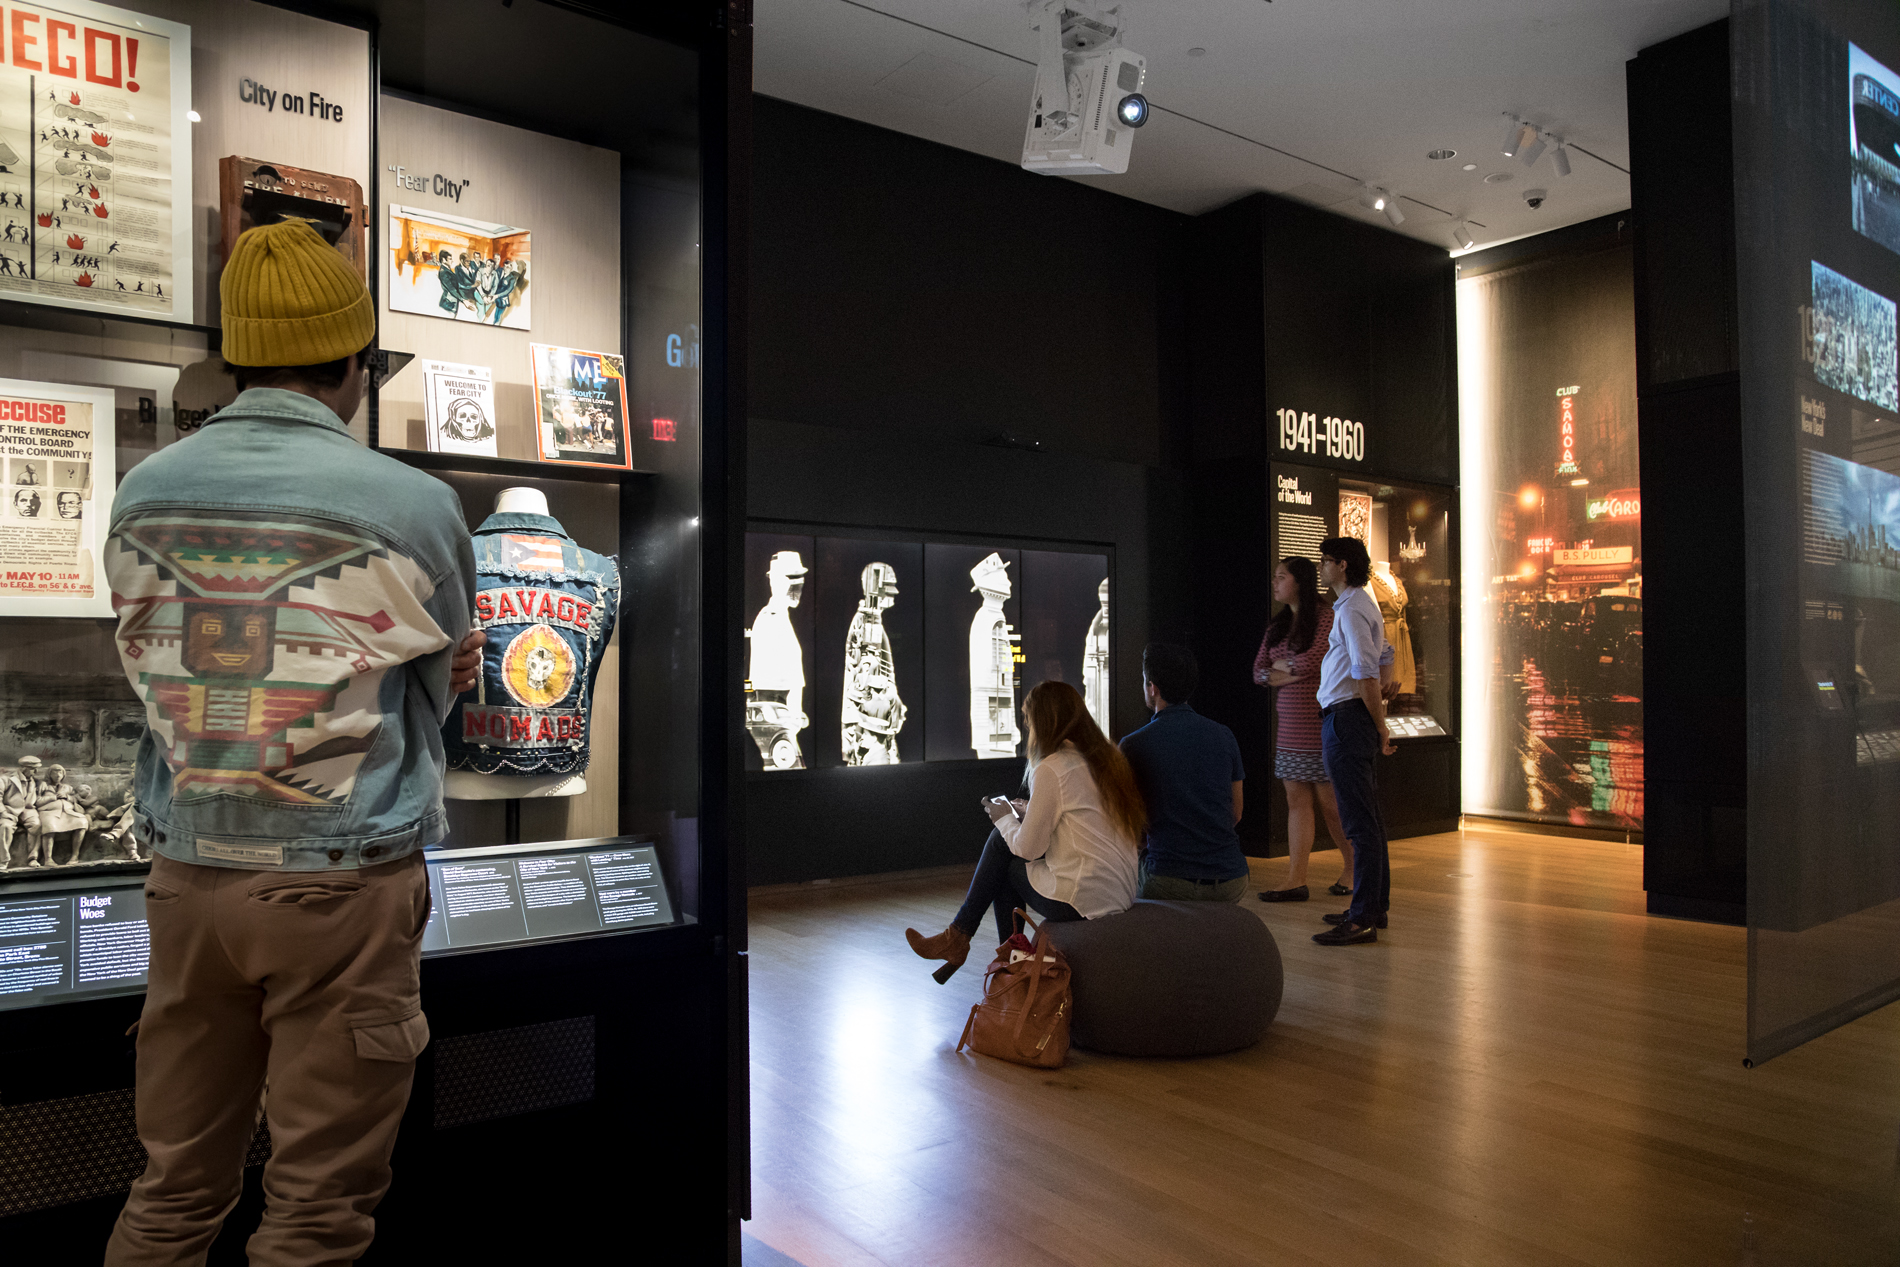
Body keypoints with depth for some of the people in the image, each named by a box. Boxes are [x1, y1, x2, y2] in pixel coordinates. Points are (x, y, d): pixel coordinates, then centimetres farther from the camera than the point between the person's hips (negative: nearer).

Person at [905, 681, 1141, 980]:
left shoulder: (1051, 769, -13)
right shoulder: (1108, 757, 10)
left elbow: (1029, 848, -9)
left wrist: (1005, 818, 10)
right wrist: (1029, 813, 19)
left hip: (1081, 900, -8)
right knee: (1004, 838, 18)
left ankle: (959, 936, 23)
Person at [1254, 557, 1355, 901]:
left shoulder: (1326, 617, -8)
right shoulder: (1277, 625, 14)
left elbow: (1311, 661, -19)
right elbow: (1259, 671, 10)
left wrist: (1280, 664, -1)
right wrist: (1287, 674, -8)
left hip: (1319, 720, -7)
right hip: (1289, 722, 7)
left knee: (1328, 800, 1)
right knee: (1296, 800, 5)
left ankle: (1351, 868, 21)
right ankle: (1296, 880, 6)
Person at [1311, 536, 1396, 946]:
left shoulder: (1351, 609, -14)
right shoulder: (1363, 605, 19)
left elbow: (1367, 675, -20)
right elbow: (1384, 658, 26)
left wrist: (1380, 727, -15)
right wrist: (1378, 711, 23)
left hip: (1345, 719, -11)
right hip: (1353, 719, 11)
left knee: (1360, 823, -9)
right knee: (1367, 819, 15)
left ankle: (1363, 919, -6)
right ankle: (1374, 907, 24)